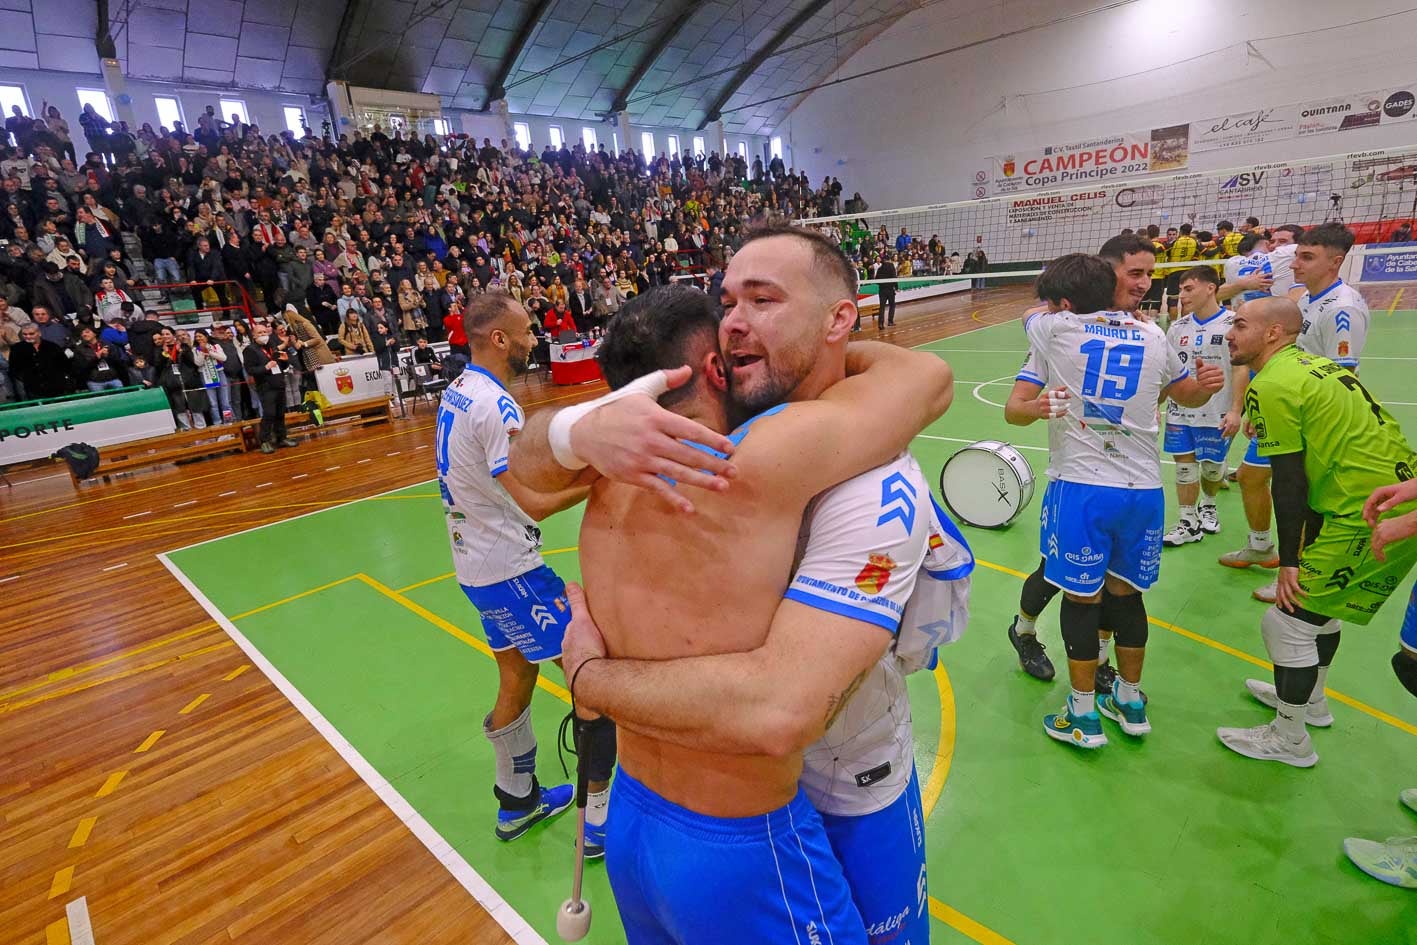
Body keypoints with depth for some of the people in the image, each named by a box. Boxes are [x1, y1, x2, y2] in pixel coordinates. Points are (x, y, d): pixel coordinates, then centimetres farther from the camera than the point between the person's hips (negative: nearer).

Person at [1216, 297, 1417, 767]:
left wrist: (1289, 560, -8)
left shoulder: (1270, 386, -15)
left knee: (1286, 619, 0)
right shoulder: (1314, 363, 13)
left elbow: (1289, 483, -15)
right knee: (1319, 600, 26)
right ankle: (1310, 699, 44)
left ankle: (1289, 738, 16)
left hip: (1366, 518, -10)